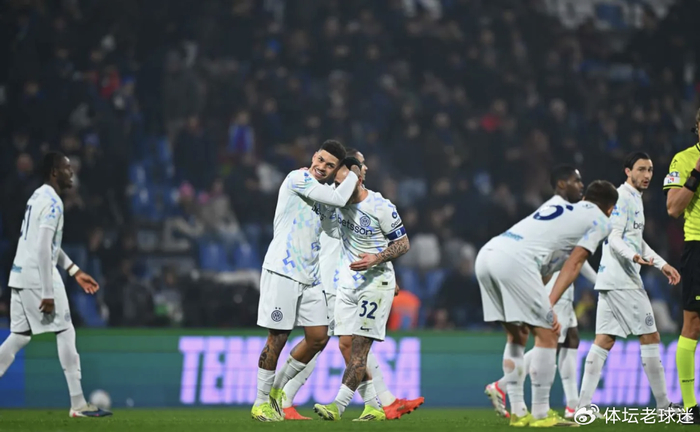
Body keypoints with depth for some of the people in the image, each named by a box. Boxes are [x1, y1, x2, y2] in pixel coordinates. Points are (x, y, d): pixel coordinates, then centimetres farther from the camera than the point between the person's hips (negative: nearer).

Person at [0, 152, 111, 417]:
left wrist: (74, 271, 25)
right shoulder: (52, 202, -14)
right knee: (65, 332, -2)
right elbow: (43, 249, -21)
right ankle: (78, 404, 0)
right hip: (38, 275, -9)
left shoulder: (39, 197, 17)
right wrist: (47, 294, -21)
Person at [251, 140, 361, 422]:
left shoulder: (321, 191, 16)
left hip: (308, 277, 8)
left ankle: (278, 389, 22)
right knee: (277, 338, -5)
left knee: (319, 337, 6)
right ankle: (260, 402, 7)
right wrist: (354, 174, 1)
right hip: (281, 271, -8)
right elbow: (338, 199, -15)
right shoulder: (298, 178, -9)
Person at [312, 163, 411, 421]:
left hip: (376, 282, -7)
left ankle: (338, 406, -15)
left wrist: (376, 259, -23)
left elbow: (404, 244, -9)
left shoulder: (382, 208, -14)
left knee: (359, 346, -11)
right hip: (348, 282, 7)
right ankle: (373, 407, 8)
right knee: (346, 346, 1)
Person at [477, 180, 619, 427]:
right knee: (547, 334, 1)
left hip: (486, 254, 8)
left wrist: (543, 305, 20)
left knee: (517, 336, 19)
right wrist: (550, 306, 1)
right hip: (514, 261, -8)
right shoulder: (600, 221, 13)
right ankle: (540, 415, 1)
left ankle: (518, 413, 19)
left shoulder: (561, 208, 33)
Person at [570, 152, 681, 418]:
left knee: (605, 340, 3)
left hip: (611, 279, 10)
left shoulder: (634, 198, 21)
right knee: (650, 336, -5)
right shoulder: (622, 198, -11)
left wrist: (661, 264, 28)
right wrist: (634, 256, -36)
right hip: (622, 279, -10)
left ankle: (584, 404, -3)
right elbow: (614, 239, -18)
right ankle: (663, 404, -2)